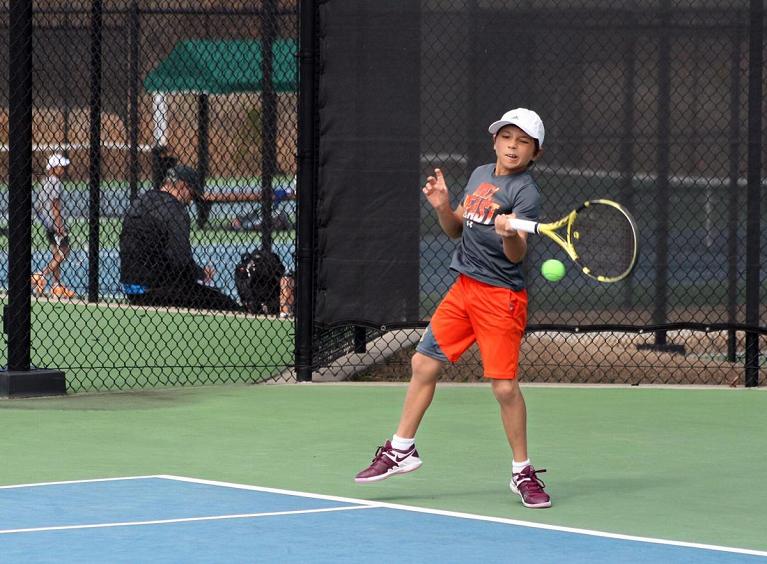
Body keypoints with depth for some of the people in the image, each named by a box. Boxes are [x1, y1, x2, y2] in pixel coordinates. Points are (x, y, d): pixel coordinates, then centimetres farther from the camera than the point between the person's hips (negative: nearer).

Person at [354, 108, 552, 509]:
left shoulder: (525, 191, -12)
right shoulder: (480, 175, 10)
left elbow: (517, 253, -23)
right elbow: (456, 229, 17)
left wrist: (509, 233, -44)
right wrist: (442, 206, -2)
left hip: (500, 296, -7)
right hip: (464, 288, 7)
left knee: (505, 385, -11)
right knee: (423, 363, 11)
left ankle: (523, 473, 3)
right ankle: (401, 450, 26)